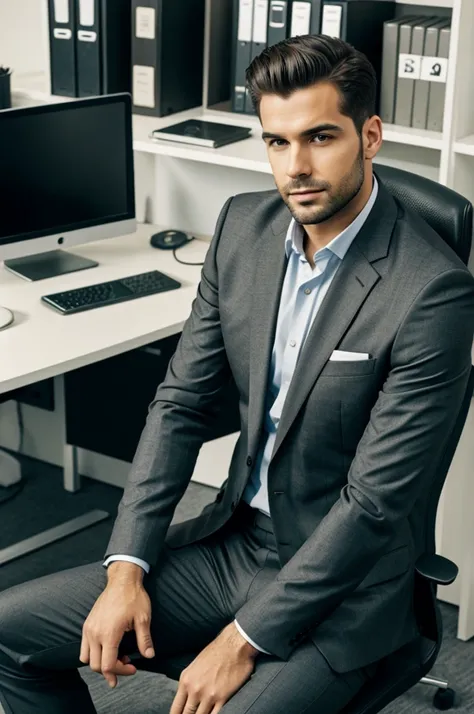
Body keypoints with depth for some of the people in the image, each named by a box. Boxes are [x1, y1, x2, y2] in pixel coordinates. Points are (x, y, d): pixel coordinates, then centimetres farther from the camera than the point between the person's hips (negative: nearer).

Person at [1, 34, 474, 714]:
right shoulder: (245, 224, -2)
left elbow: (375, 501, -20)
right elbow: (183, 401, 2)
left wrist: (246, 639, -17)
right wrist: (127, 569, -5)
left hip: (341, 586, -5)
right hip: (234, 541, 6)